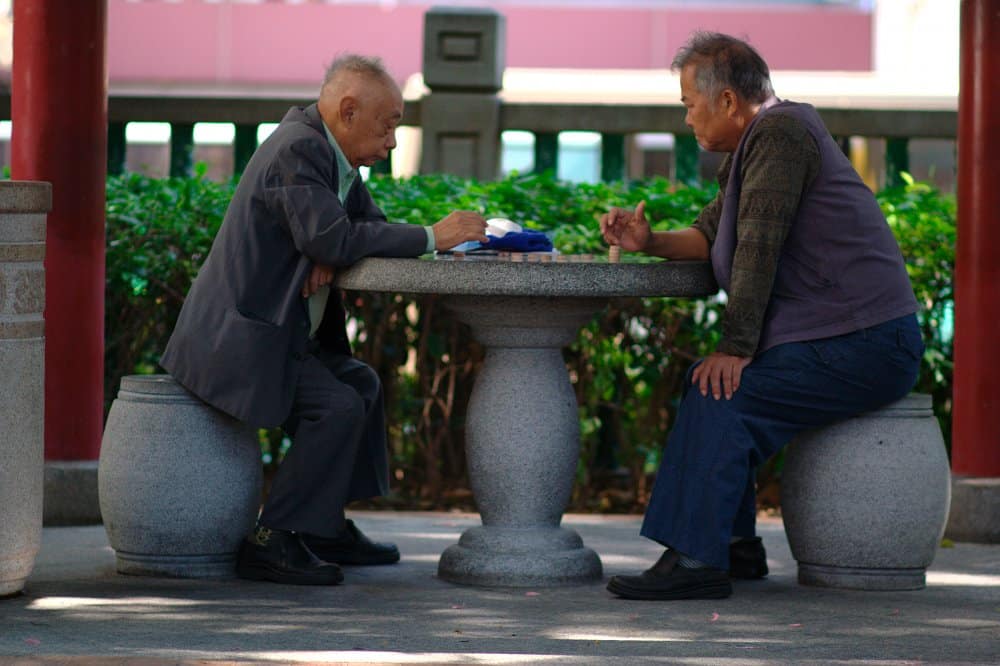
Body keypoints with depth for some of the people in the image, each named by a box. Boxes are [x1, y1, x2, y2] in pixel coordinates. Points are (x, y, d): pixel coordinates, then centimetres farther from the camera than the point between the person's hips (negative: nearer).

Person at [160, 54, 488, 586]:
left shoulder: (326, 148, 12)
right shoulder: (297, 150, -20)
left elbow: (369, 222, 15)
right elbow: (329, 237, -30)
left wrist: (332, 255, -10)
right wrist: (430, 238, -24)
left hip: (279, 335, 11)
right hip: (237, 339, -11)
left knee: (361, 384, 18)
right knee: (338, 406, -21)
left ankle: (325, 527, 21)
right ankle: (270, 542, -16)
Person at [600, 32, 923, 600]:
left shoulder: (780, 132, -13)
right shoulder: (761, 140, 20)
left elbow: (759, 246, -18)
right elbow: (712, 235, 22)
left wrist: (736, 349, -20)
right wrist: (650, 242, 4)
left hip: (863, 349, -11)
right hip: (852, 341, 11)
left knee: (720, 395, -20)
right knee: (708, 382, 13)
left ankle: (697, 561, -23)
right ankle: (737, 544, 14)